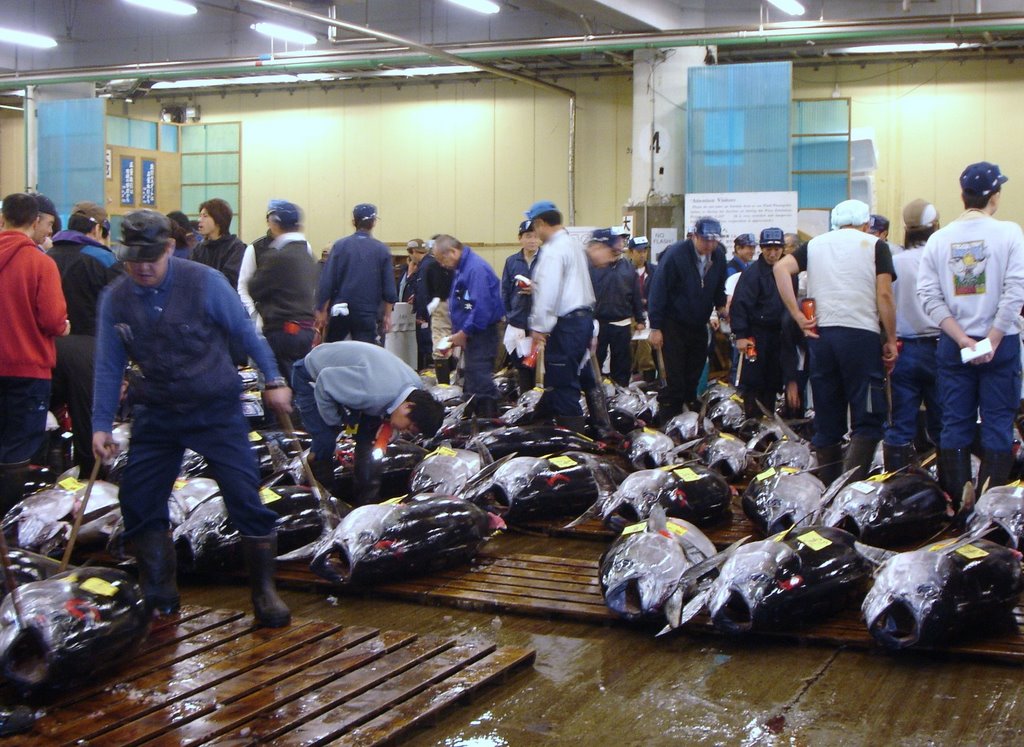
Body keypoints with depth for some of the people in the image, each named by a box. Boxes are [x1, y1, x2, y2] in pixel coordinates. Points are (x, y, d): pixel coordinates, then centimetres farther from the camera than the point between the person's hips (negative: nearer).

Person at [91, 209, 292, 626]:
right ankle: (158, 598, 20)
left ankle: (265, 593, 7)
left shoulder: (204, 282, -14)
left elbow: (246, 332, -4)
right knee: (138, 502, 4)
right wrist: (101, 425, 2)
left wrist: (273, 381, -2)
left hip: (217, 409, -3)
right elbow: (109, 366, 3)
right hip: (156, 415, 4)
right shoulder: (115, 299, -4)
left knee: (245, 497, -8)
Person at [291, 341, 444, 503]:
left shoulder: (417, 387, -18)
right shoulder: (375, 393, -45)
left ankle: (367, 501, 12)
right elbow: (324, 382, -33)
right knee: (325, 441, -17)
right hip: (312, 377, -7)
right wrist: (335, 421, -22)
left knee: (368, 437, 2)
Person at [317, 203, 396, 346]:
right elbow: (389, 288, -1)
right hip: (368, 314, -1)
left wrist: (322, 310, 4)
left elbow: (326, 282, -4)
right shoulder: (382, 250, -1)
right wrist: (387, 315, 9)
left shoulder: (340, 245, -2)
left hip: (340, 312, 1)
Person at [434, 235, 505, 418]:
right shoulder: (461, 267, 14)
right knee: (470, 383, 14)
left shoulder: (476, 268, -18)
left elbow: (481, 307, -24)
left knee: (480, 384, -10)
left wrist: (463, 333, -17)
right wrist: (456, 333, 12)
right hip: (471, 334, 10)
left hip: (481, 334, -10)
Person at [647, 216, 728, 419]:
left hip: (699, 325, 6)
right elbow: (658, 290, -16)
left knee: (694, 375, 12)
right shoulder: (675, 254, -18)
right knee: (675, 377, -7)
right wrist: (655, 327, -17)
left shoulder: (718, 256, -2)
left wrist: (720, 307, 8)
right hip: (674, 324, -5)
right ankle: (668, 419, -1)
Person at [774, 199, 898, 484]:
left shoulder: (815, 244, 16)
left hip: (820, 333, 4)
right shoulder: (874, 245, 5)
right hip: (861, 333, -4)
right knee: (867, 419, -2)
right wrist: (891, 340, 2)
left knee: (827, 420, 11)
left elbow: (781, 267, -1)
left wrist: (798, 316, -1)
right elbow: (884, 295, -4)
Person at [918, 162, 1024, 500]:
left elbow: (928, 296, -5)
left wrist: (962, 340, -7)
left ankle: (954, 501, 12)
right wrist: (992, 340, -11)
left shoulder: (939, 239, 2)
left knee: (955, 424, 9)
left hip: (953, 345, 3)